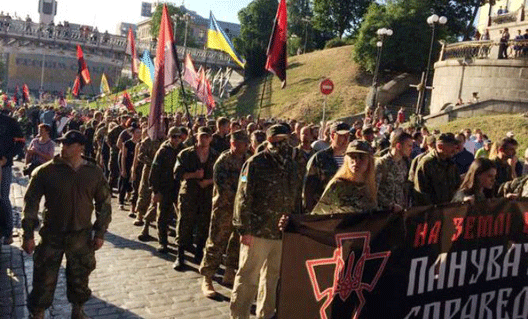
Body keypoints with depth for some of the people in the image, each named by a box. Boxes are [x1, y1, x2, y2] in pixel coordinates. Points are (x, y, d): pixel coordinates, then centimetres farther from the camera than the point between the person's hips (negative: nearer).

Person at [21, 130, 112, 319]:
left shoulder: (94, 172, -4)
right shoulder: (46, 171, -9)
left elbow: (104, 203, 3)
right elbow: (31, 202, -5)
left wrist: (100, 232, 1)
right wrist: (28, 234, -7)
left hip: (82, 235, 2)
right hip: (51, 235, -1)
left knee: (80, 278, 16)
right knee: (44, 280, 7)